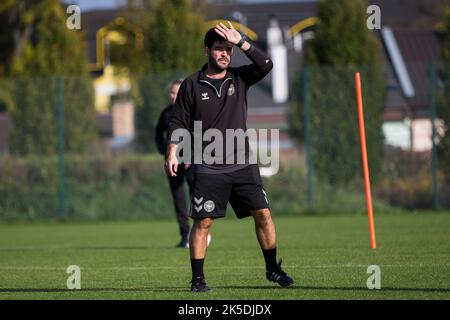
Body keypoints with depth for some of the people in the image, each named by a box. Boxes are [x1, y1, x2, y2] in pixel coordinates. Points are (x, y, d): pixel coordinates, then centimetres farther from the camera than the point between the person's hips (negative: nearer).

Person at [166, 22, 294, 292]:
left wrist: (241, 42, -15)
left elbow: (266, 65, -10)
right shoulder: (192, 85, 1)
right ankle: (198, 278, 4)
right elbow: (179, 123, 3)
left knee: (263, 214, -1)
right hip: (208, 168, -2)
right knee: (203, 222, -5)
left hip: (243, 165, 2)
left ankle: (273, 269, 13)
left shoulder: (239, 78, 6)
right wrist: (172, 153, -6)